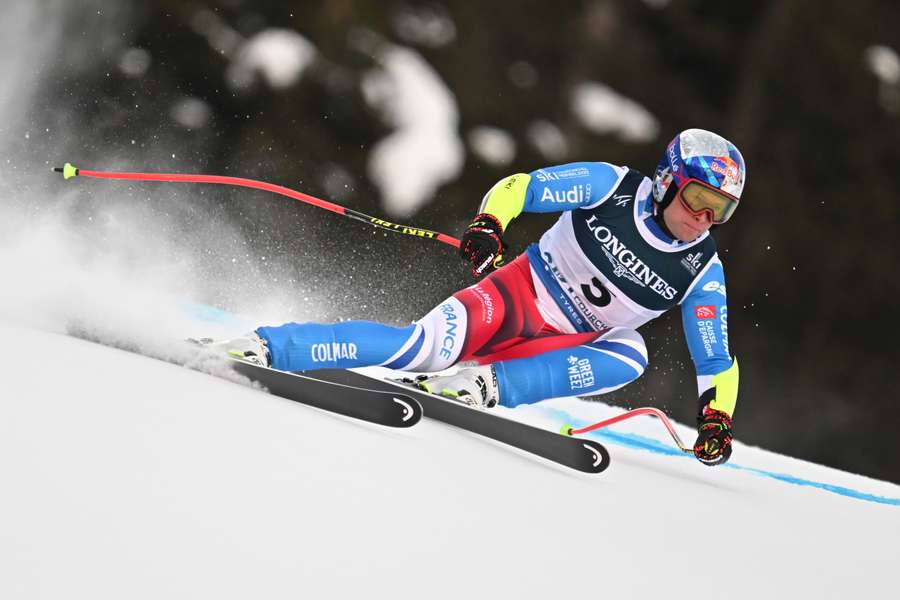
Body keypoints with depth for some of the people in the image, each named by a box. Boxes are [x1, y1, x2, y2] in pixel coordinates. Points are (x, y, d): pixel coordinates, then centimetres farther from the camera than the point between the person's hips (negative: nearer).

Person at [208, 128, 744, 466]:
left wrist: (717, 417, -15)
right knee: (424, 348, -27)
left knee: (630, 356, -28)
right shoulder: (613, 186, -12)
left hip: (569, 344, 3)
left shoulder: (703, 273, -6)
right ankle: (263, 347, -23)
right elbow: (517, 188, -8)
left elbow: (717, 362, 0)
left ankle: (488, 384, -30)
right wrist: (488, 226, -27)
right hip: (519, 292, -3)